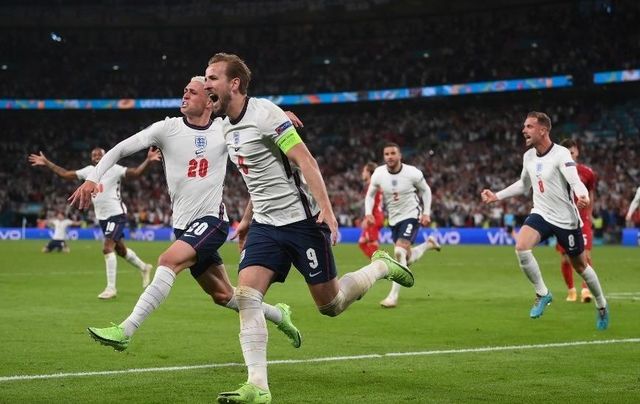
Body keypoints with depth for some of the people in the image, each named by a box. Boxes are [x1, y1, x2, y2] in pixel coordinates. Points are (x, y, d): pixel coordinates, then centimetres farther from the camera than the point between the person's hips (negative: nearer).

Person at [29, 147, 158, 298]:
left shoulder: (113, 169, -12)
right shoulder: (89, 171, 6)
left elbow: (135, 172, -22)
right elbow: (65, 174, 13)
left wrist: (148, 160, -37)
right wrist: (46, 163, 11)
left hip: (116, 214, -7)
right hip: (102, 217, 7)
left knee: (107, 248, -17)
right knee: (120, 249, 18)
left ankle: (111, 288, -12)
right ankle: (144, 268, 42)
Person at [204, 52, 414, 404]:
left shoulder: (263, 113, -15)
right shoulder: (228, 125, 11)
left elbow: (305, 161, -19)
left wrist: (326, 210, -26)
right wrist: (247, 219, 25)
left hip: (301, 220, -7)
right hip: (265, 226, 7)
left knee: (329, 305, 2)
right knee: (246, 296, -13)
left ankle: (381, 267, 29)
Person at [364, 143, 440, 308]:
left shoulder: (412, 173, -16)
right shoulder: (378, 174, -10)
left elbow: (425, 190, 2)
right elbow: (370, 194, 7)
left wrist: (426, 213, -4)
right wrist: (368, 213, -9)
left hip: (411, 216, -5)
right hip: (393, 219, 5)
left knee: (400, 252, -25)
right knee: (407, 259, 13)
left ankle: (393, 296, -22)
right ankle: (428, 244, 47)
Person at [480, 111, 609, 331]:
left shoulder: (561, 154, -18)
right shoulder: (528, 156, 2)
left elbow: (576, 183, -30)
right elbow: (523, 184, 20)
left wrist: (583, 197, -52)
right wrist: (497, 196, 16)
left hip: (566, 219, -5)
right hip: (541, 214, 5)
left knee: (580, 265, 8)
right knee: (521, 247, -23)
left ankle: (601, 306, 33)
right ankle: (542, 293, -4)